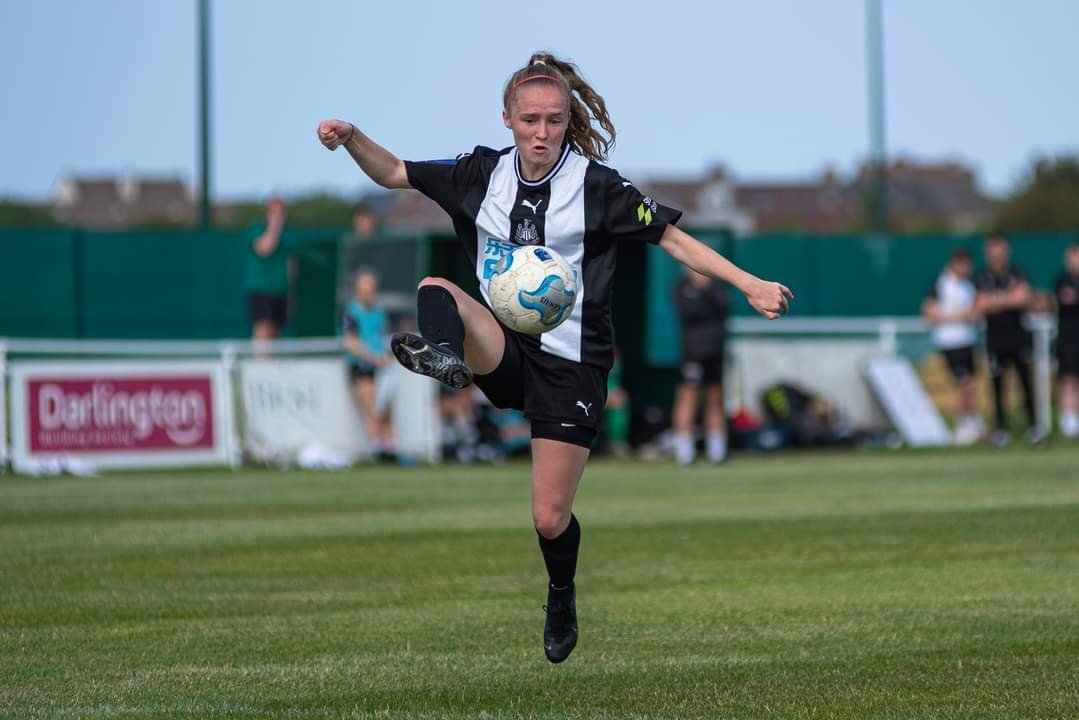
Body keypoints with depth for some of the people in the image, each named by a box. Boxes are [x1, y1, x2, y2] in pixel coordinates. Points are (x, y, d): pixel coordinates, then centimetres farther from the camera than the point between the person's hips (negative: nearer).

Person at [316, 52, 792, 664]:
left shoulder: (597, 186, -9)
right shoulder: (483, 173, 3)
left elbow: (674, 239, -6)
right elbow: (393, 173, 10)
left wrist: (751, 285, -14)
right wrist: (351, 137, -9)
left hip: (570, 364, -3)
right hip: (503, 349, 3)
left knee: (550, 518, -3)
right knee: (435, 288, -25)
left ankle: (563, 599, 29)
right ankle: (447, 357, -59)